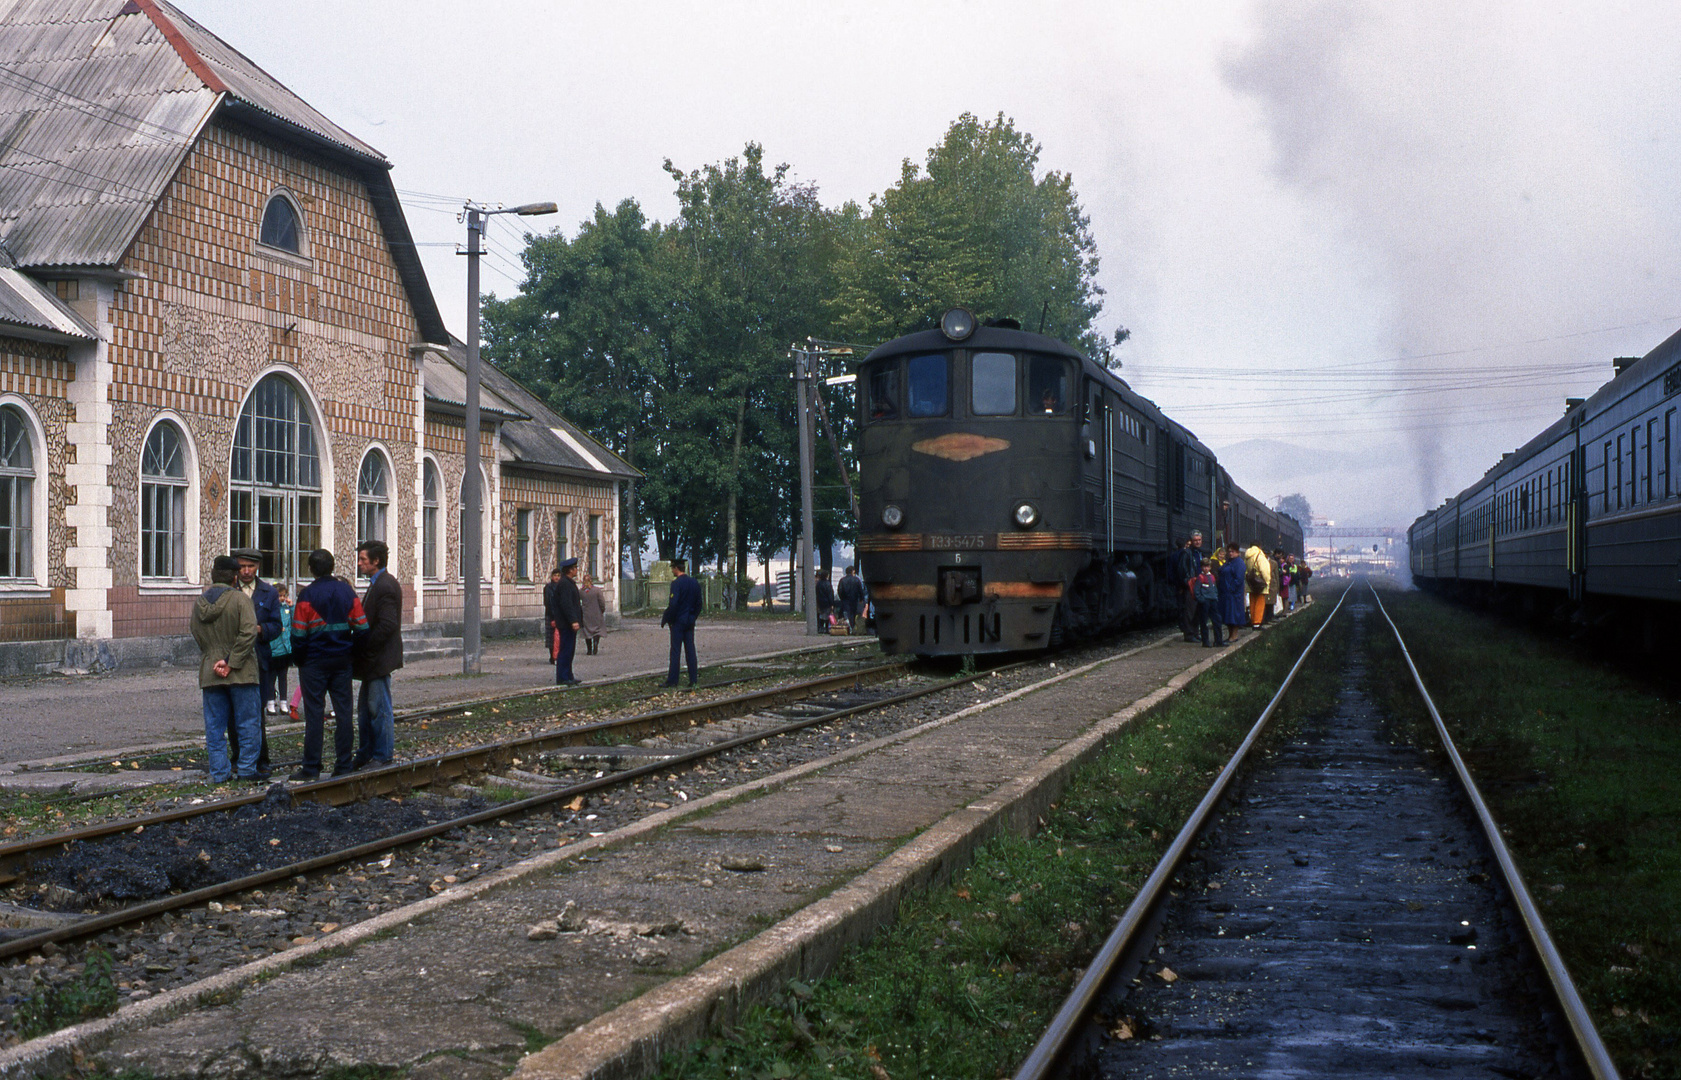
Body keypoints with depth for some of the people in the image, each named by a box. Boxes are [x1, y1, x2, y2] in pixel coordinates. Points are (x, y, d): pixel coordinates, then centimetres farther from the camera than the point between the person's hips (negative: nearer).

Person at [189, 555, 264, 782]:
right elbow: (248, 633, -18)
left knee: (214, 725, 9)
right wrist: (232, 663, -14)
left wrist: (215, 659, 10)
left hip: (209, 672, 4)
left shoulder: (199, 602, 6)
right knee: (247, 722, 6)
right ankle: (247, 768, 7)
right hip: (241, 672, -4)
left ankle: (219, 772, 10)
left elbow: (196, 634, 9)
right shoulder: (239, 599, -9)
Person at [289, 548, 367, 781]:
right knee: (343, 712, 6)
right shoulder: (347, 591, 3)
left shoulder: (307, 595, -10)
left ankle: (311, 768, 0)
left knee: (314, 713, -1)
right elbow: (362, 626, 2)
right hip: (342, 661, 4)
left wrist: (298, 659, 2)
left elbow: (299, 633, -11)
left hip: (314, 662, -4)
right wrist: (350, 650, 13)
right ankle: (343, 765, 7)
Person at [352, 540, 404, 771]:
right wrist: (360, 649, 11)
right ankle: (365, 754, 23)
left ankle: (383, 756, 3)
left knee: (379, 708, -4)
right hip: (372, 659, 11)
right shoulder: (377, 584, 15)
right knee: (366, 708, 15)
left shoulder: (386, 586, -17)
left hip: (379, 658, -11)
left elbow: (387, 625, -24)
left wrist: (364, 648, -18)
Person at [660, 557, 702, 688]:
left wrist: (665, 619, -10)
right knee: (690, 650, 7)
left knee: (675, 650, -3)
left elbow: (673, 604, -20)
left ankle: (672, 680, -1)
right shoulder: (695, 583, 7)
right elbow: (699, 604, 13)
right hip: (690, 622, 6)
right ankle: (693, 680, 7)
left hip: (678, 622, -6)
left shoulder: (676, 583, -14)